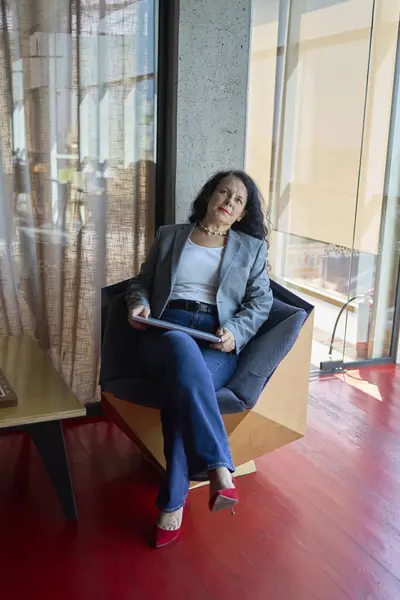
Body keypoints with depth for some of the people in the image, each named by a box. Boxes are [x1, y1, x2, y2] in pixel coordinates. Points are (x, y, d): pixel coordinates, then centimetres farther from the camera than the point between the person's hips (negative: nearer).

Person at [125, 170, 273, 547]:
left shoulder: (252, 247, 18)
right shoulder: (169, 236, 21)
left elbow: (260, 302, 11)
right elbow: (141, 281, 21)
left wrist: (235, 331, -10)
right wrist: (138, 303, -3)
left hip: (217, 342, 0)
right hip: (164, 334, 1)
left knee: (180, 387, -36)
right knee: (182, 347, -40)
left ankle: (172, 501, -25)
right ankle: (219, 468, -41)